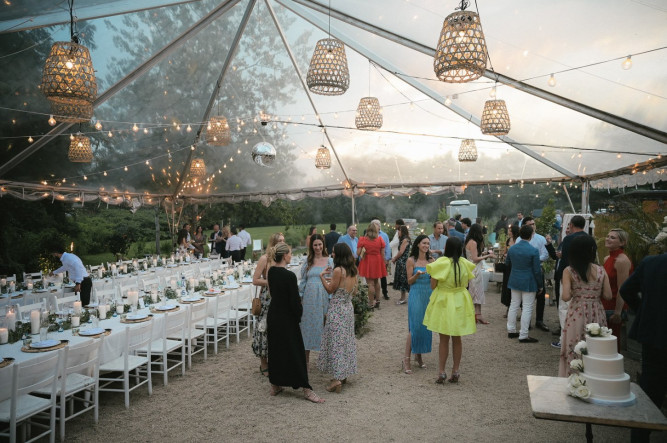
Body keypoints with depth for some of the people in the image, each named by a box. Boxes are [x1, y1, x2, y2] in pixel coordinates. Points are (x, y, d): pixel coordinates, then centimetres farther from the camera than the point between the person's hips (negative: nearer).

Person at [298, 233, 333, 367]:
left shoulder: (330, 261, 1)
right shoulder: (308, 262, 6)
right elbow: (303, 281, 10)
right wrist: (300, 297, 6)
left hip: (324, 297, -2)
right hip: (309, 297, 2)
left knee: (323, 326, 4)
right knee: (308, 326, 7)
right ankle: (306, 359, 19)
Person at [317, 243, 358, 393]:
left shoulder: (338, 270, -18)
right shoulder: (353, 270, 5)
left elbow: (330, 290, -11)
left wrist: (322, 277, -5)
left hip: (337, 309, -8)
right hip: (349, 308, 8)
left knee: (336, 342, -3)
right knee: (346, 341, 15)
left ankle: (337, 379, -3)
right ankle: (343, 375, 25)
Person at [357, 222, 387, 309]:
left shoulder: (362, 240, -8)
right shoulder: (380, 239, -1)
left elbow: (358, 253, -10)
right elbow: (383, 254, 1)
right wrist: (383, 264, 10)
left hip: (367, 262, -3)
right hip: (377, 262, 3)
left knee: (370, 283, 0)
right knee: (376, 281, 21)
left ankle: (371, 304, 4)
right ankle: (377, 301, 29)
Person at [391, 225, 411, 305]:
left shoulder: (405, 240, -13)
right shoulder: (402, 239, 16)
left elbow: (401, 252, -15)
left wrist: (395, 258, -3)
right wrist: (395, 257, 3)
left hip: (403, 262, -9)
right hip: (401, 262, 9)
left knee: (402, 279, -4)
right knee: (401, 279, 11)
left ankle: (403, 298, 3)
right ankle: (403, 298, 16)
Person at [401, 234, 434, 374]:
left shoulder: (431, 260, 8)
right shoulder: (411, 260, -3)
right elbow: (409, 281, -2)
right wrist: (417, 274, -20)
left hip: (429, 295, 5)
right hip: (416, 295, -4)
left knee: (425, 326, 8)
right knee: (414, 327, -8)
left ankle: (419, 356, 22)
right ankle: (406, 359, -2)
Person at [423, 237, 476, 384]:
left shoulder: (441, 263, -17)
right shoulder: (465, 263, -5)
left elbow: (433, 286, -12)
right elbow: (466, 283, 5)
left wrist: (432, 270, 1)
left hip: (443, 303, -3)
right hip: (460, 303, 3)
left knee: (444, 339, 7)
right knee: (457, 339, 15)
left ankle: (441, 372, 10)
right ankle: (455, 371, 21)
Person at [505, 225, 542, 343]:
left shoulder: (512, 248, 0)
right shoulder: (533, 251, -17)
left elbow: (507, 263, 15)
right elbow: (537, 270, -13)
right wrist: (540, 285, -2)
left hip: (514, 281, 6)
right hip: (528, 283, -6)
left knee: (514, 305, 16)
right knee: (527, 308, 1)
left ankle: (511, 330, 24)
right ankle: (523, 335, 4)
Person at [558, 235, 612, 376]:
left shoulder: (569, 271, -8)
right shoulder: (601, 271, -2)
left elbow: (566, 297, -15)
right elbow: (608, 295, -3)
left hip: (577, 314, -2)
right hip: (596, 315, 2)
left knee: (573, 352, 8)